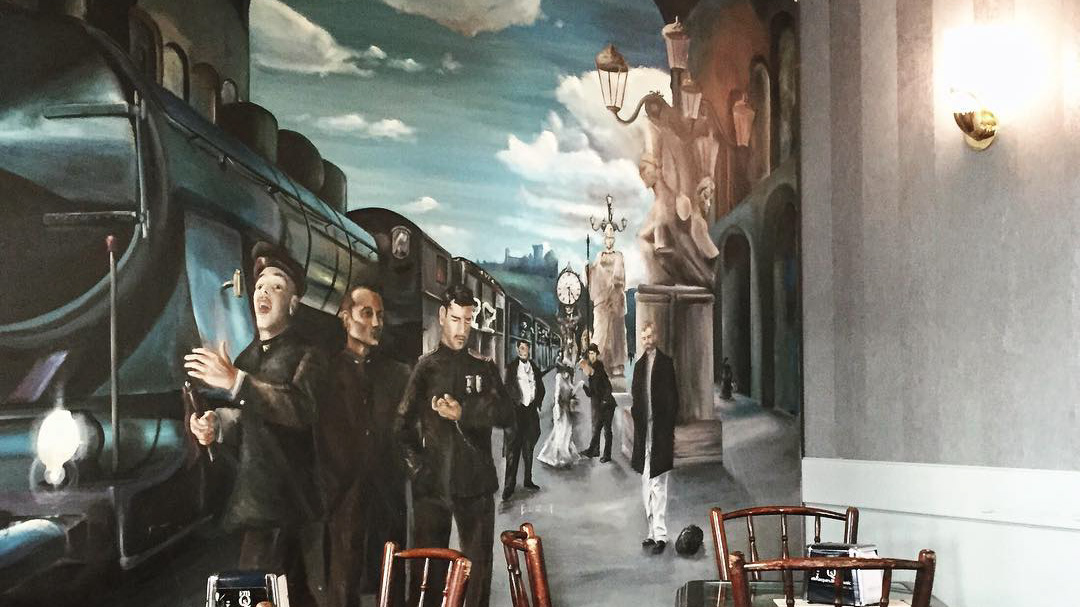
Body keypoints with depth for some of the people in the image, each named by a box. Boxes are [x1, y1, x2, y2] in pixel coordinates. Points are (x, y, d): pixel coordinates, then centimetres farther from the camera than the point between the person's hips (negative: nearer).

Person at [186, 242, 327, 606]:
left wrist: (236, 382, -31)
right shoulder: (246, 357, 16)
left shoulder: (306, 356, -5)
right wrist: (216, 425, 4)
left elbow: (301, 408, -24)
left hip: (290, 503, -7)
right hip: (256, 501, 7)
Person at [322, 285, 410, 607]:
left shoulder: (397, 372, 14)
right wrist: (332, 487, -7)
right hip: (345, 495, -2)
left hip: (388, 494, 3)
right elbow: (321, 434, -1)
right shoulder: (328, 371, 4)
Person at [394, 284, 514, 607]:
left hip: (476, 483, 2)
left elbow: (506, 414, -2)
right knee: (428, 570, -3)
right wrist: (418, 467, -7)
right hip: (432, 484, -2)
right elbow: (402, 425, -1)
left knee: (479, 567, 4)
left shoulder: (484, 368, 11)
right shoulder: (425, 368, 5)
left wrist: (464, 413, -12)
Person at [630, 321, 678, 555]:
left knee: (658, 485, -8)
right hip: (643, 430, 7)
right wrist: (634, 411, 1)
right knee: (646, 486, 11)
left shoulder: (665, 362, -4)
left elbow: (673, 398, -7)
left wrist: (669, 429, -12)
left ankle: (660, 534, -7)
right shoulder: (639, 365, 15)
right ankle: (651, 532, 18)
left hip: (660, 430, -7)